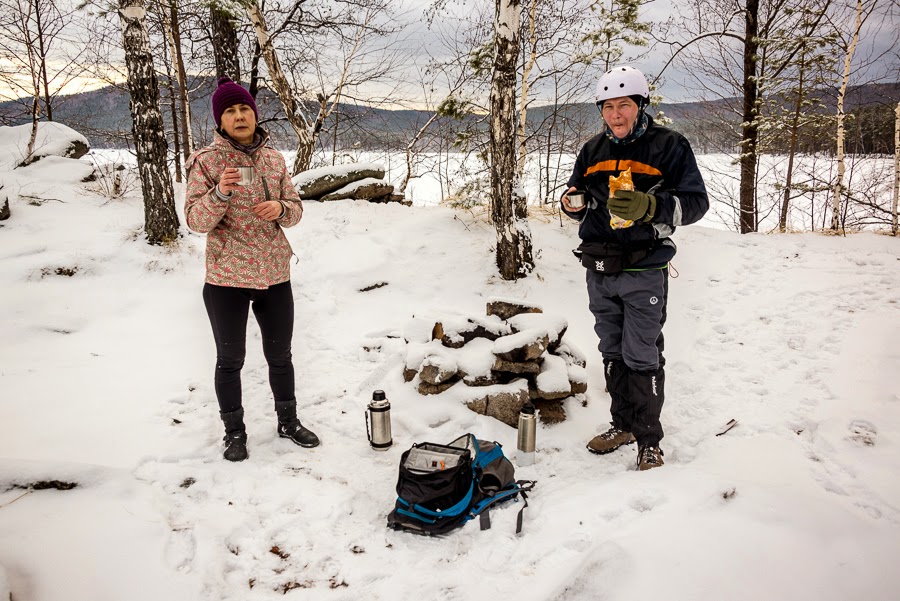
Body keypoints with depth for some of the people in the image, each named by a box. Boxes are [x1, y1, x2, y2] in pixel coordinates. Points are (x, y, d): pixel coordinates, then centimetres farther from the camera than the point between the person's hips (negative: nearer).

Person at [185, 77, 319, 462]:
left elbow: (295, 209, 8)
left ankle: (288, 422, 35)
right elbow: (196, 220, -11)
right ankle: (234, 432, 29)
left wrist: (280, 208, -15)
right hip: (226, 279, -3)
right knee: (230, 360, 10)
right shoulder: (207, 161, -7)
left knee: (280, 355, 15)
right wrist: (220, 192, -29)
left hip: (275, 275, 3)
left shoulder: (274, 159, 4)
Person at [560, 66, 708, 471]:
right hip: (599, 272, 6)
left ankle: (649, 440, 13)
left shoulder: (668, 146, -6)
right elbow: (576, 202, 19)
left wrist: (649, 206, -29)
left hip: (644, 272, -6)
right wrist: (572, 202, -6)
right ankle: (623, 425, 31)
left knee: (642, 357, -1)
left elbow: (695, 202, -12)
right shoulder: (593, 150, 11)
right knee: (613, 353, 15)